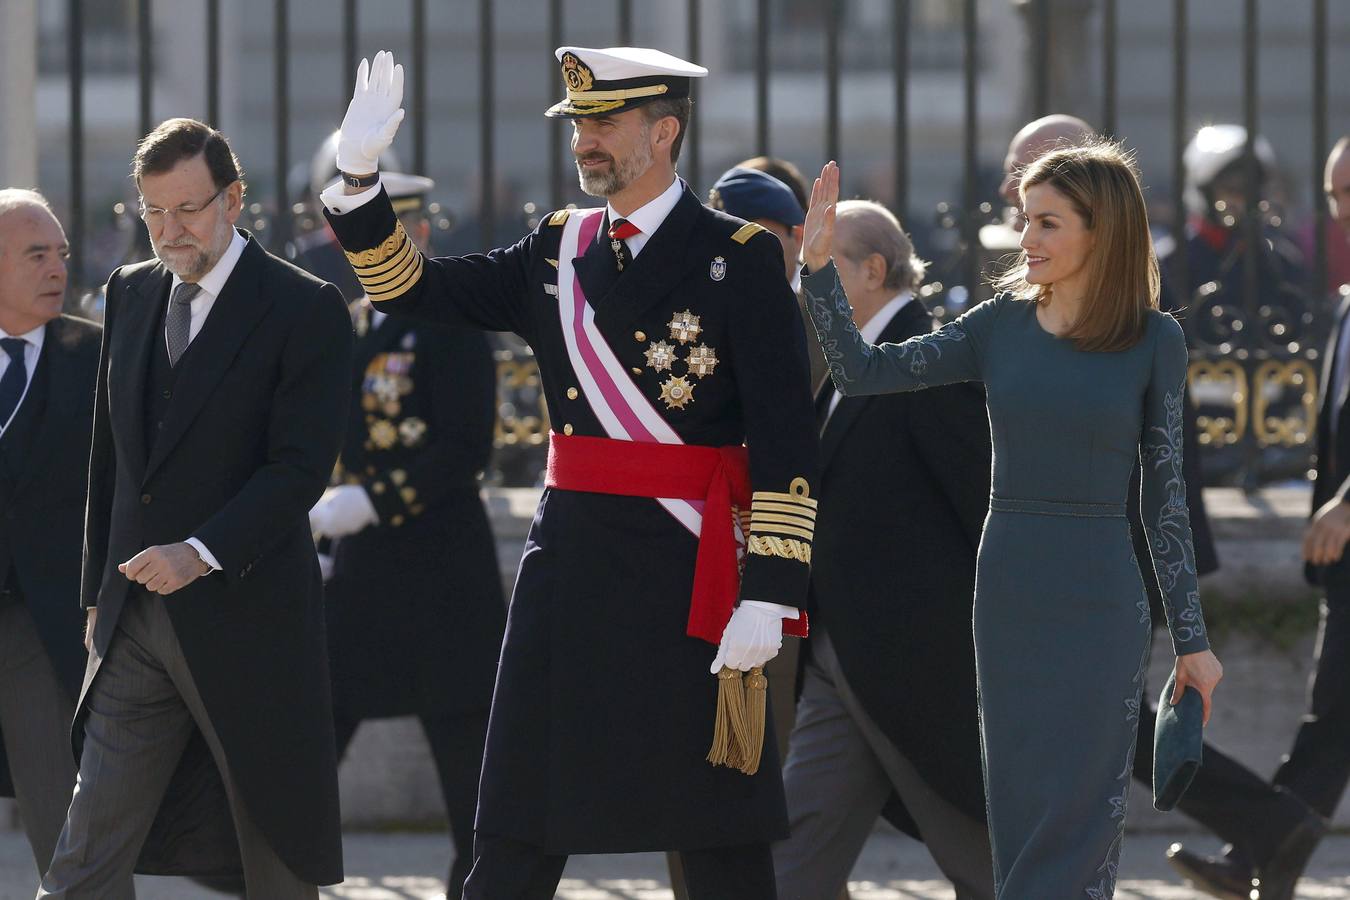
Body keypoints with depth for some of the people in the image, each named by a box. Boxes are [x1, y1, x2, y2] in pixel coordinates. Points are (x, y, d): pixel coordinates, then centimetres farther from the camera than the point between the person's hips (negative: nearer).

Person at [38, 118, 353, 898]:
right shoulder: (132, 293, 13)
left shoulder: (305, 309, -7)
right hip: (137, 621, 5)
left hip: (248, 619, -5)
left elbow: (303, 466, -14)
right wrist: (101, 591, 14)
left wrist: (201, 555, -24)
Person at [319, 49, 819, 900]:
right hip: (571, 565, 5)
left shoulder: (741, 258, -7)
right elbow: (411, 288, 13)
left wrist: (768, 595, -17)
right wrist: (360, 174, -2)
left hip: (687, 571, -5)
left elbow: (787, 444, -11)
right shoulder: (557, 249, 10)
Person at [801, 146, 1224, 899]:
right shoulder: (1001, 324, 5)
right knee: (1020, 810, 6)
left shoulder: (1154, 340, -2)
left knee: (1075, 815, -4)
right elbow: (862, 372, 4)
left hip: (1100, 598, -3)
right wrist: (819, 265, -7)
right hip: (1008, 591, 3)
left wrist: (1192, 638, 2)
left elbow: (1165, 491, 1)